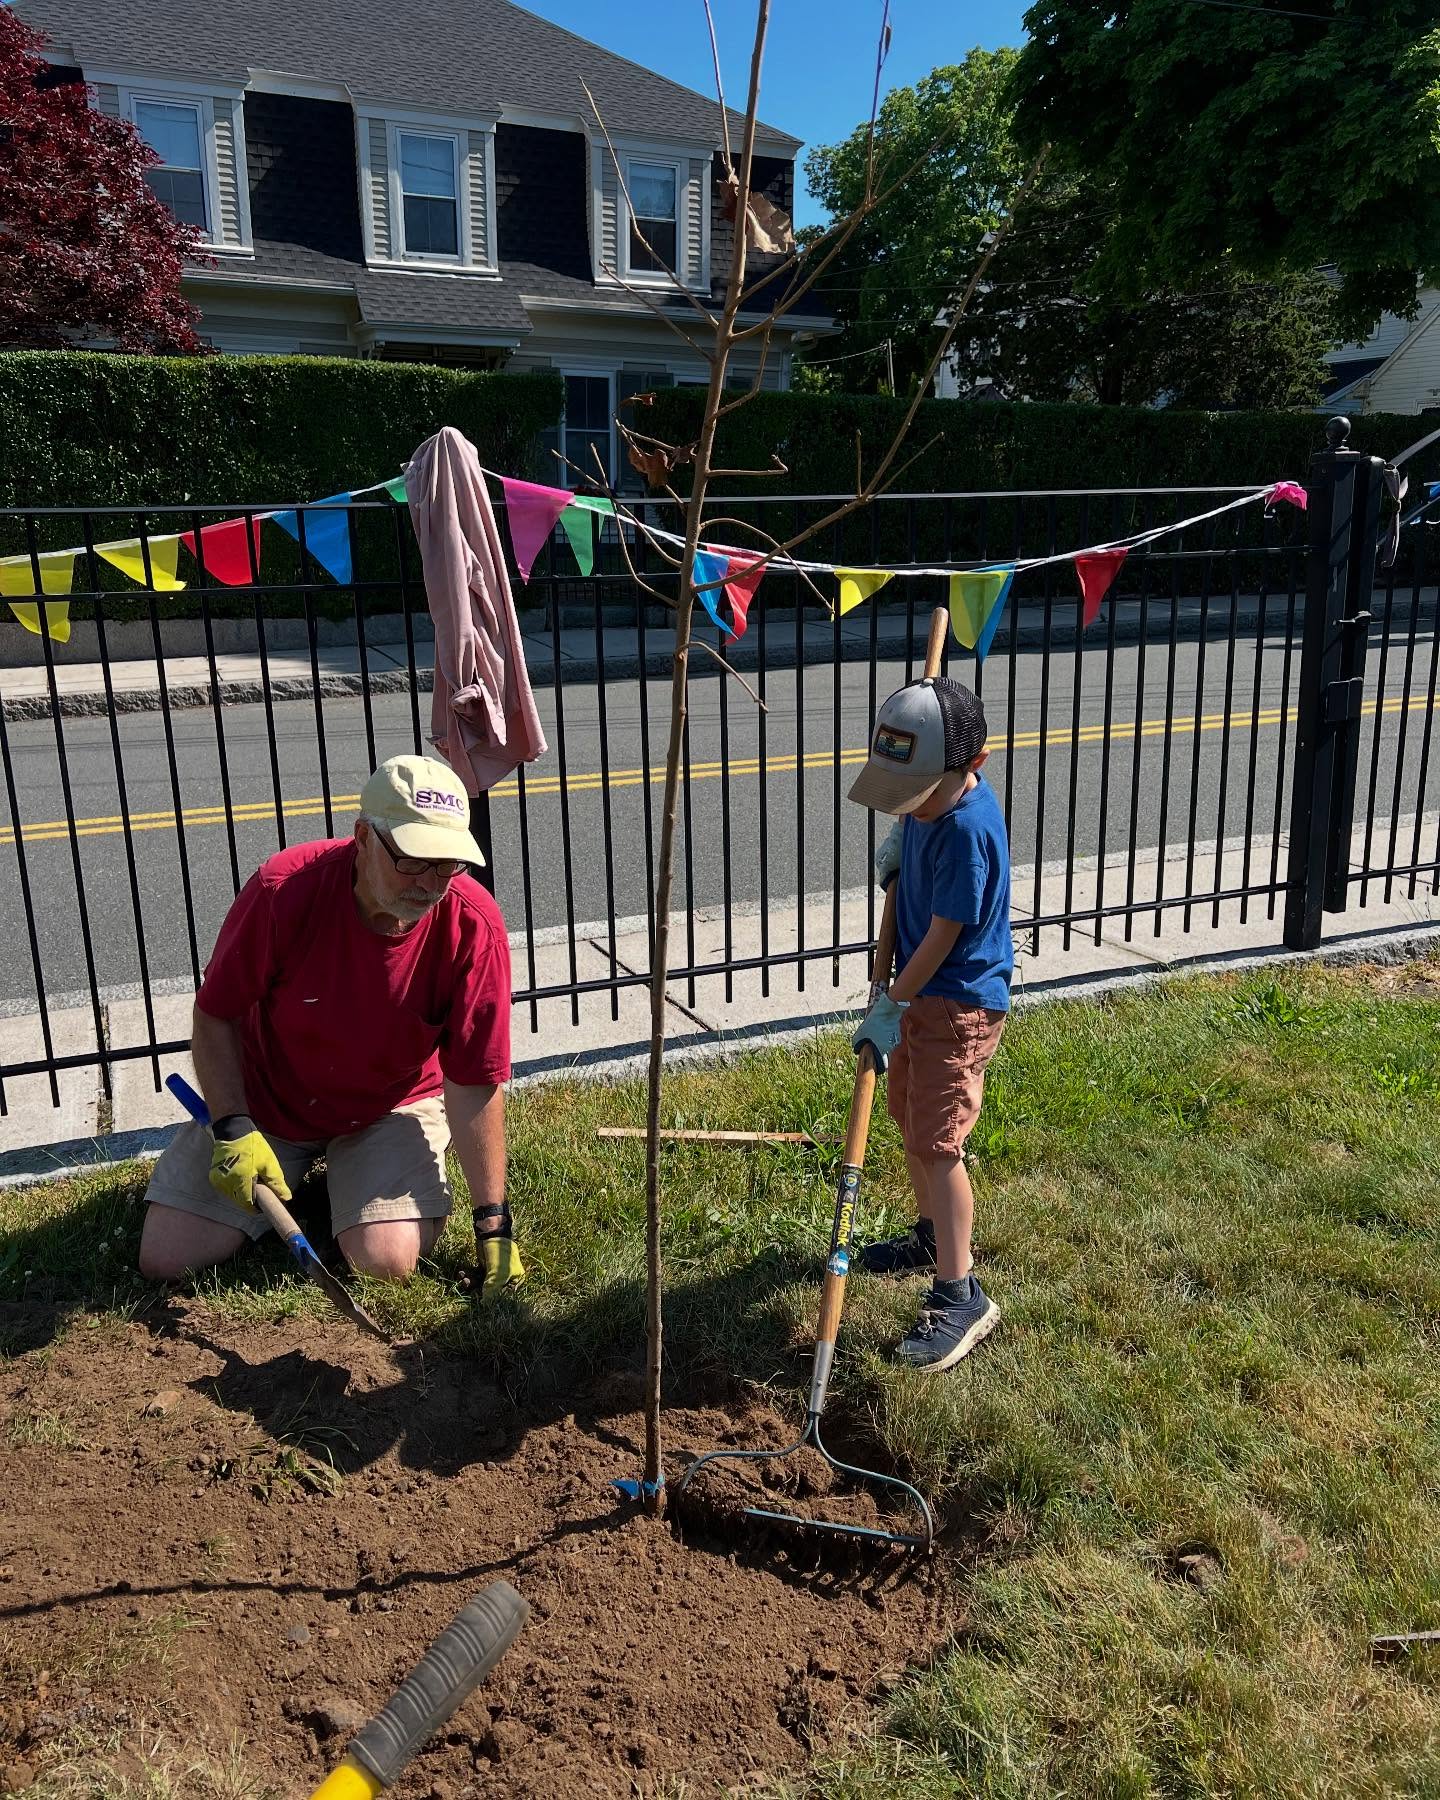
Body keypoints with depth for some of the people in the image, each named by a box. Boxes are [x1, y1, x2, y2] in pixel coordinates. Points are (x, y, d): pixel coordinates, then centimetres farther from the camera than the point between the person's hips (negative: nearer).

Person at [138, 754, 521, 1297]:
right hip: (262, 1102, 1)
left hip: (390, 1108, 0)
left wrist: (493, 1222, -17)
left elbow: (475, 1083, -19)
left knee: (387, 1259, -20)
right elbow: (215, 1016, -12)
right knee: (164, 1260, -3)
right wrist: (234, 1130, -21)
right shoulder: (283, 890, -27)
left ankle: (350, 1179, 14)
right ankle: (300, 1168, 22)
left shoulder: (473, 925, -26)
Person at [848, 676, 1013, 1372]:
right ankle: (933, 1235, 41)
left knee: (936, 1143, -8)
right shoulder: (936, 790, -4)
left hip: (959, 1002, -10)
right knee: (909, 1114, 21)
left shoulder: (968, 829, -29)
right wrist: (899, 836, 4)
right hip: (921, 989, 10)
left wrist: (891, 1007, -16)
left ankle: (959, 1294, 3)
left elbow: (943, 935, -23)